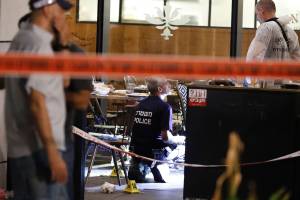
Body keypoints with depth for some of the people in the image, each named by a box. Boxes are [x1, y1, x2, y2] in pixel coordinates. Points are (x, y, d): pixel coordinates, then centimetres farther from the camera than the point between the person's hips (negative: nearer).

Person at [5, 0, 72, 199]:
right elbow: (36, 104, -21)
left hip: (23, 146, 10)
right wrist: (52, 153, -22)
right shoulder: (38, 43, -16)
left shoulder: (22, 38, 14)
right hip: (37, 149, -10)